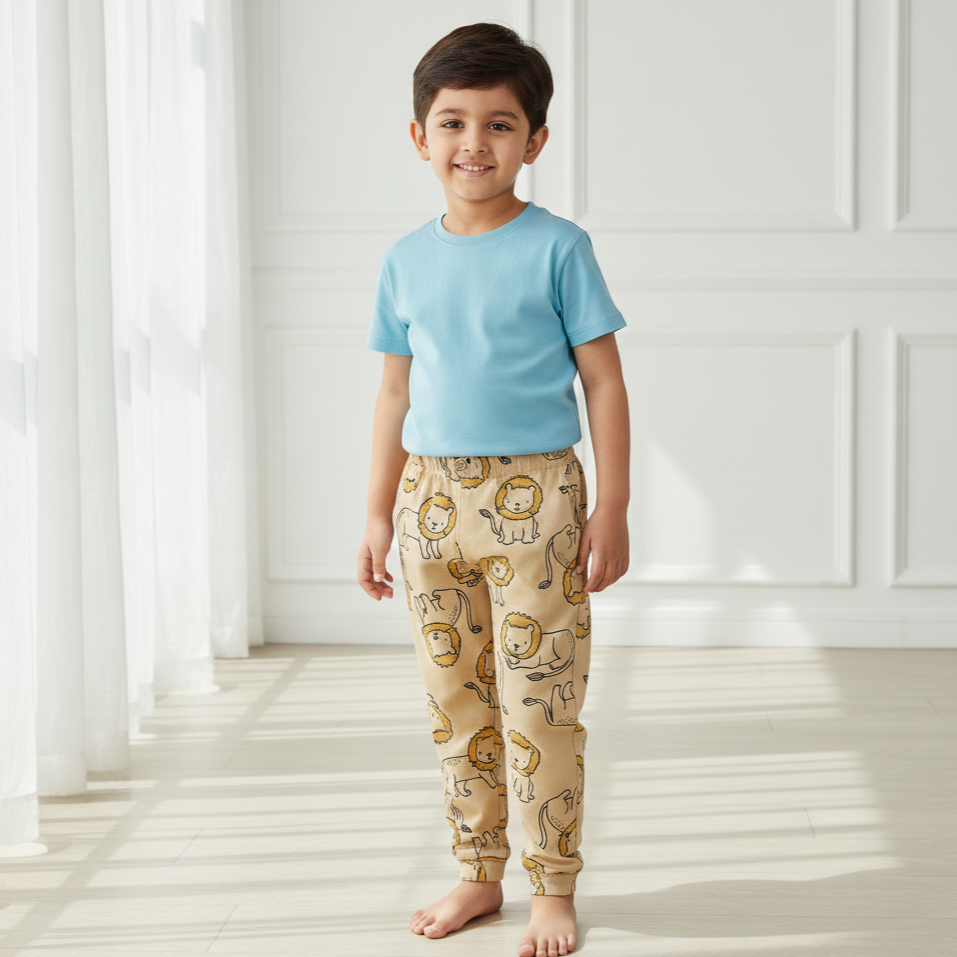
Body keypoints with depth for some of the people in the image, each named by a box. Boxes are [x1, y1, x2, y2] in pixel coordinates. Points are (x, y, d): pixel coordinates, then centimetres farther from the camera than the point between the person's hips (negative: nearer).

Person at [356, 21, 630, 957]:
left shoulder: (557, 248, -4)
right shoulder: (407, 259, 7)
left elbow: (603, 382, -3)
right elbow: (396, 394, 13)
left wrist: (611, 511, -7)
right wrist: (379, 515, 12)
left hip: (532, 497, -4)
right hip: (433, 498, 4)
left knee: (539, 708, -1)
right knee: (454, 704, 12)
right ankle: (478, 874, 26)